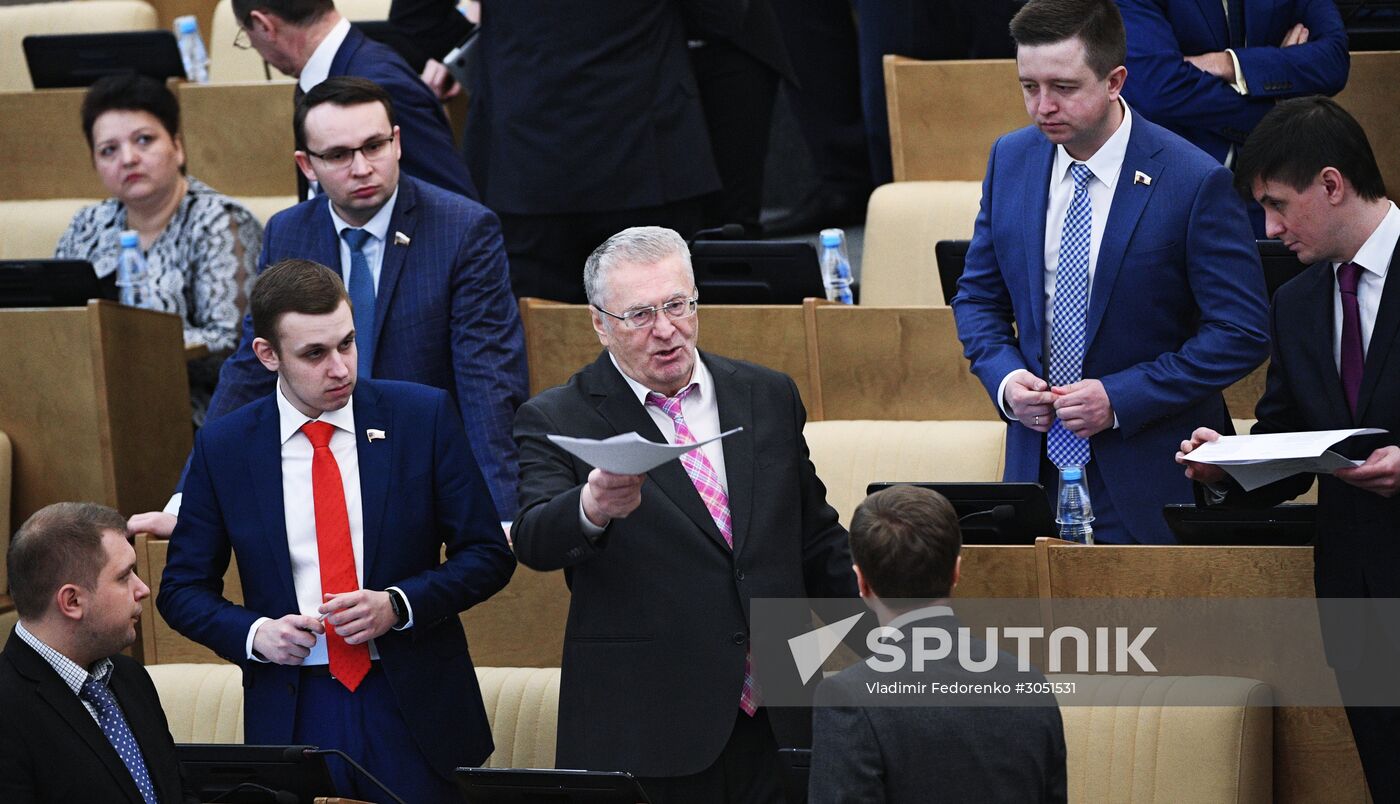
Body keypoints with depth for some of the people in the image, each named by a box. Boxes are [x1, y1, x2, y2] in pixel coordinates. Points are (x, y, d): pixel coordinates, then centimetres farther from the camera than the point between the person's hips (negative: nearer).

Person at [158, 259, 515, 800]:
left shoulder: (424, 416, -1)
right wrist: (254, 633, -11)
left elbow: (487, 555, 2)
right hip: (294, 715, 0)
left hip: (414, 707, 0)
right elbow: (182, 589, 8)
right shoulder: (222, 449, 2)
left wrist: (397, 605, -14)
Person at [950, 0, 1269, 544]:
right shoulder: (1011, 160, 2)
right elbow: (979, 297, 13)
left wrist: (1121, 398, -18)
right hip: (1037, 463, 4)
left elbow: (1240, 333, -13)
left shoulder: (1194, 182, -15)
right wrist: (1004, 377, -7)